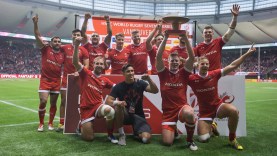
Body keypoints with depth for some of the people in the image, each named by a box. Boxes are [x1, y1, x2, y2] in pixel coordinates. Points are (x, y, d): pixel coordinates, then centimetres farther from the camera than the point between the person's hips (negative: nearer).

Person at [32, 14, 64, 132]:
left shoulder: (63, 55, 5)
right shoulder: (45, 49, -1)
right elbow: (37, 36, -10)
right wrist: (35, 24, -23)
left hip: (57, 81, 3)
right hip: (45, 80, -3)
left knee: (53, 103, 8)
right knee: (43, 102, -9)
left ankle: (50, 123, 23)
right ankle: (41, 123, 9)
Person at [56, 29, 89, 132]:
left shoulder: (83, 50, 0)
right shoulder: (65, 47, 7)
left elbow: (86, 65, -4)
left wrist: (79, 72, -21)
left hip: (78, 78, -2)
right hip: (66, 77, 2)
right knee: (63, 101, 3)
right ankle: (61, 123, 9)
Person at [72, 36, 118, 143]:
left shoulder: (105, 80, 7)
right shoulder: (86, 73, -3)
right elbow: (75, 62, -18)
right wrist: (77, 45, -31)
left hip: (98, 106, 2)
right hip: (86, 109, -2)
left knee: (110, 111, -35)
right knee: (89, 138, -2)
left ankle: (110, 135, -9)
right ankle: (81, 126, 35)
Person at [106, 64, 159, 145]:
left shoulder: (140, 83, -6)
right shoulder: (118, 86, -8)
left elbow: (155, 91, -16)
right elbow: (108, 101, -12)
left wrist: (149, 79, -33)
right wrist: (117, 102, -34)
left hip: (138, 115, 0)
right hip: (125, 115, 0)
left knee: (146, 138, -22)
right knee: (118, 106, -35)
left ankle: (137, 133, 17)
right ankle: (121, 134, -15)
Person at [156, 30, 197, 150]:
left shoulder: (183, 73, 3)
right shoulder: (163, 73, 2)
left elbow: (192, 57, -9)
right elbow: (158, 56, -11)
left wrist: (185, 38, -14)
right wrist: (165, 39, -16)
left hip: (182, 107, 0)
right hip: (168, 110, 1)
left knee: (189, 114, -39)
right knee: (167, 142, -8)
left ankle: (190, 140, -8)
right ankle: (173, 130, 32)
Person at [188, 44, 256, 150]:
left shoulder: (214, 74, -9)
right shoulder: (192, 79, -13)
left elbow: (233, 66, -8)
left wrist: (247, 53, -9)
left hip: (218, 106, 1)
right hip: (204, 111, -1)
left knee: (233, 111, -34)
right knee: (203, 139, -14)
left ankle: (232, 139, -8)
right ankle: (210, 126, 26)